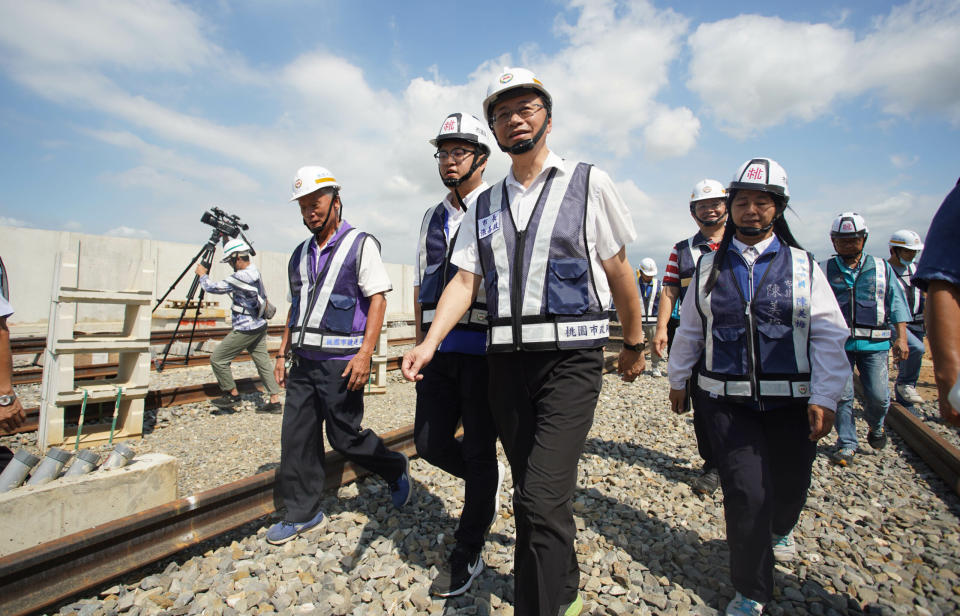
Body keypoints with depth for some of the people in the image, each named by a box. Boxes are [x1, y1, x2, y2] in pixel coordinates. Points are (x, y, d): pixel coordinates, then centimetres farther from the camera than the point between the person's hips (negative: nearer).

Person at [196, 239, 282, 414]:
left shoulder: (240, 278, -20)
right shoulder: (254, 271, 6)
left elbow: (213, 288, -12)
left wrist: (202, 275, 8)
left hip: (245, 330, -9)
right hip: (259, 326, 9)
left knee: (218, 359, 3)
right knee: (263, 362, 10)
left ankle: (233, 395, 14)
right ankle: (274, 401, 11)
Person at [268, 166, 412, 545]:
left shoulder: (360, 244, -4)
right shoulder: (301, 254, 15)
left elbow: (378, 299, -11)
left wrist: (365, 354, -19)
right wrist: (283, 352, 16)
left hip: (341, 361, -6)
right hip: (304, 360, 7)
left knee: (344, 436, 2)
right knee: (296, 436, 8)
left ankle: (396, 469, 28)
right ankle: (301, 514, 24)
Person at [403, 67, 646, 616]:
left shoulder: (588, 183, 3)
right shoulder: (486, 205, 13)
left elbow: (618, 272, 6)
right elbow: (465, 280, 5)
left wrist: (635, 344, 12)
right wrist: (429, 343, -9)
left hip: (570, 359, -4)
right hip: (506, 360, 5)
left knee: (541, 499, -14)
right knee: (532, 495, 16)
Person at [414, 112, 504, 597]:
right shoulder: (432, 219, 16)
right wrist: (421, 346, 16)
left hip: (484, 347, -5)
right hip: (440, 351, 6)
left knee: (478, 450, 6)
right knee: (430, 442, 8)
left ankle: (468, 553, 26)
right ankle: (486, 479, 38)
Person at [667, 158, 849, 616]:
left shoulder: (803, 265, 3)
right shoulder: (709, 267, 5)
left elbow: (829, 335, -1)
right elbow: (690, 329, 11)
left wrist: (824, 397, -9)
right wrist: (677, 379, 16)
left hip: (791, 403, 1)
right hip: (727, 402, -1)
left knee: (790, 483, 16)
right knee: (746, 492, -5)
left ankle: (779, 531, 54)